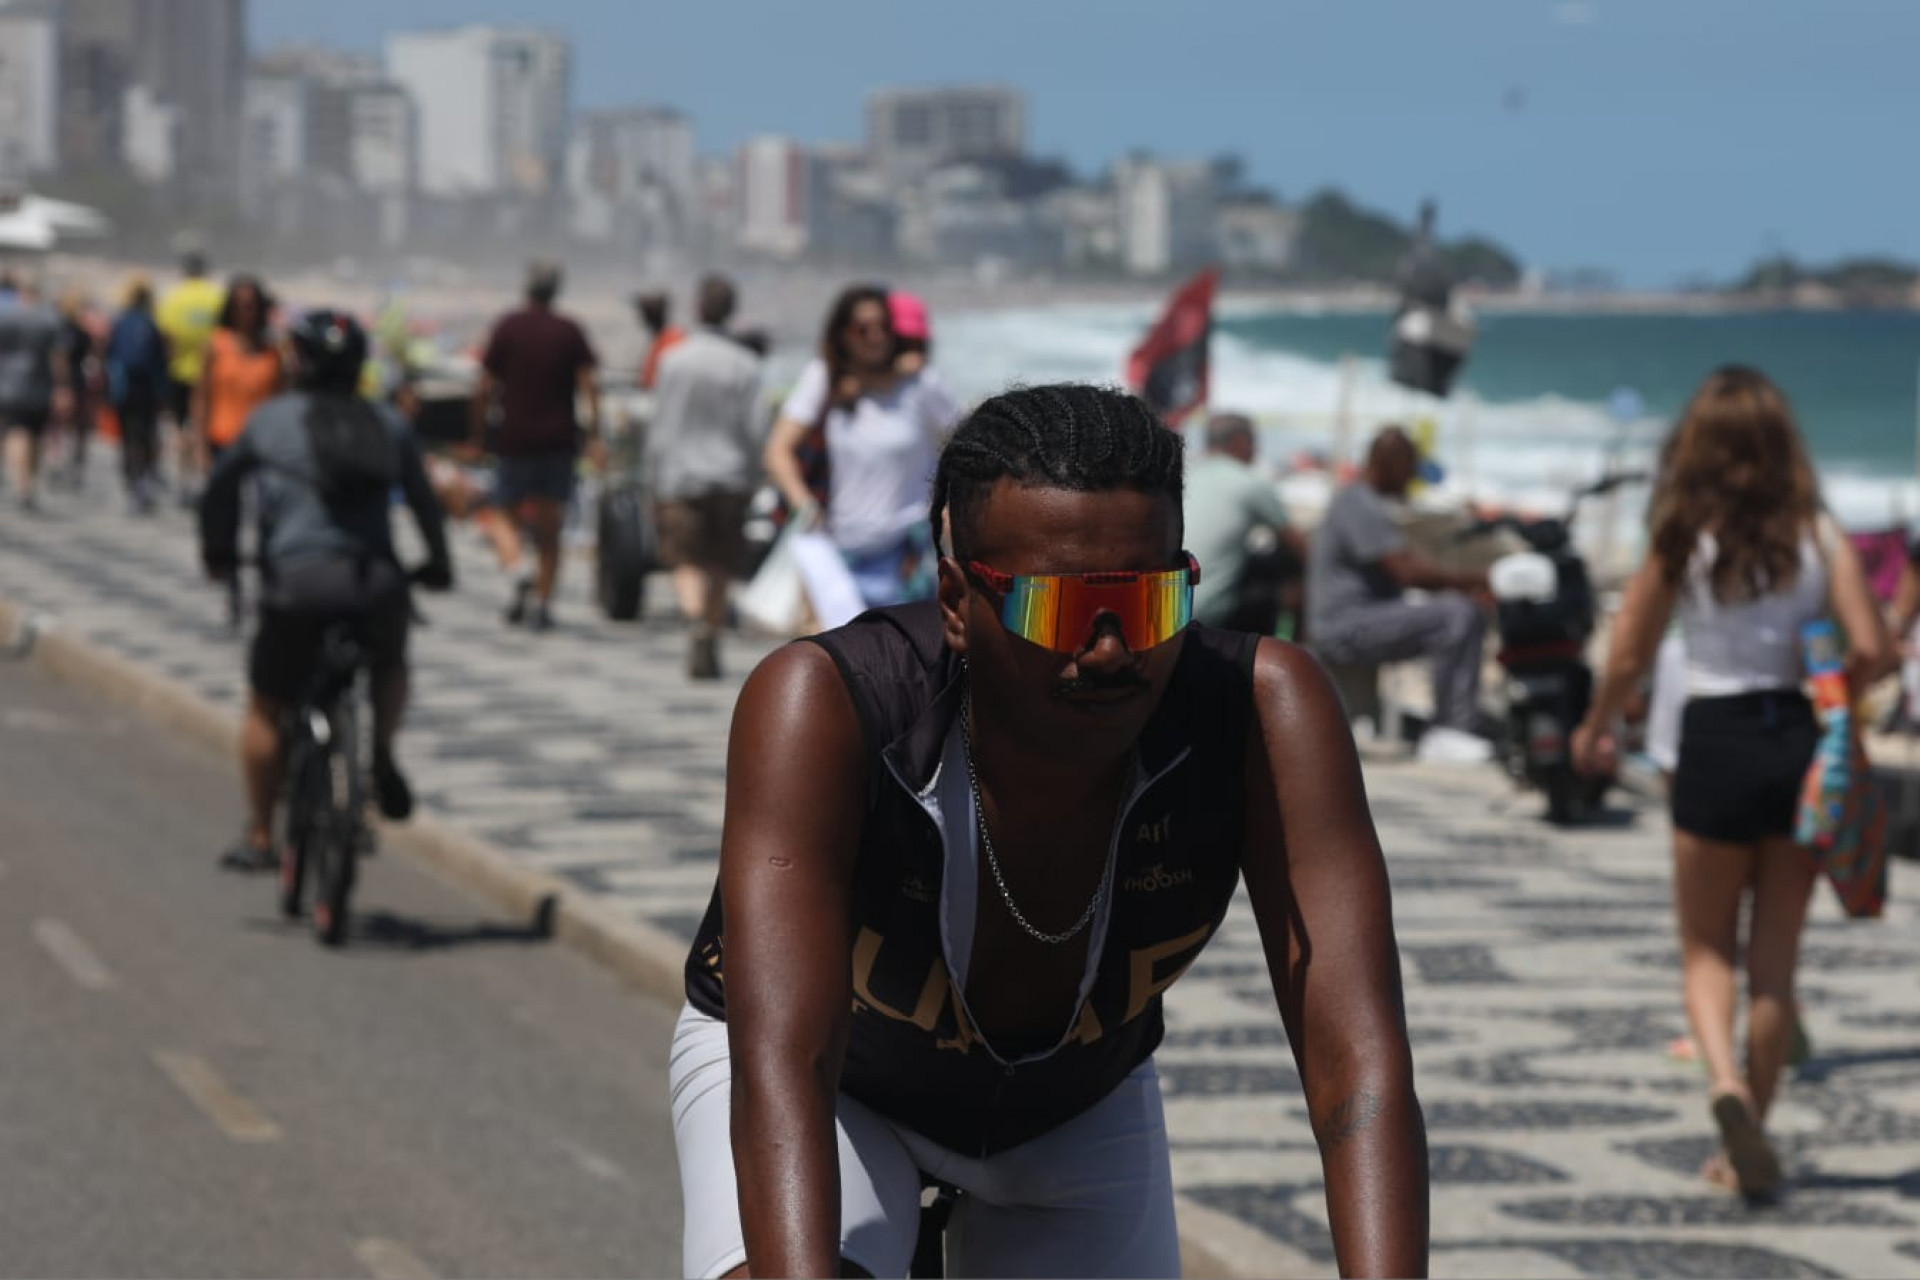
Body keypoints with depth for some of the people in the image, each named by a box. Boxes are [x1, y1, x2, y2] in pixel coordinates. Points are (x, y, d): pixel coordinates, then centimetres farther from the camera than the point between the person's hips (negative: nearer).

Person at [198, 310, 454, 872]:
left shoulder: (271, 419, 8)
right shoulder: (388, 425, 13)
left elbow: (220, 483, 18)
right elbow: (424, 501, 16)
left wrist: (218, 551, 32)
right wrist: (438, 566, 29)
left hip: (297, 581, -2)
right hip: (378, 585, 2)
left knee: (266, 710, 13)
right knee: (389, 669, 33)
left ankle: (259, 839, 15)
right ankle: (382, 751, 7)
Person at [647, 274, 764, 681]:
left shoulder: (674, 361, -4)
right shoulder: (745, 365, -4)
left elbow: (661, 429, -3)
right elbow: (753, 429, -3)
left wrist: (656, 481, 5)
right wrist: (750, 480, 8)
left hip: (681, 477, -1)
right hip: (729, 477, 1)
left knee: (687, 563, 0)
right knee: (720, 569, 11)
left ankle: (697, 621, -28)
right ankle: (711, 647, 12)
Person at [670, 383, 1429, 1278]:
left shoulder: (1264, 711, -31)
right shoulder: (821, 707, -36)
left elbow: (1358, 1056, -37)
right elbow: (781, 1066, -45)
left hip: (1076, 1102, 3)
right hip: (842, 1085, -3)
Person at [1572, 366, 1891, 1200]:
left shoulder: (1683, 538, -5)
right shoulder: (1818, 534, -2)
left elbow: (1628, 658, -1)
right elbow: (1871, 650, -10)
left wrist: (1594, 731, 17)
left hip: (1716, 741, -2)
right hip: (1799, 742, 2)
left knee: (1706, 949, 11)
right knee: (1775, 957, 12)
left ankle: (1726, 1081, -18)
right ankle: (1749, 1145, 15)